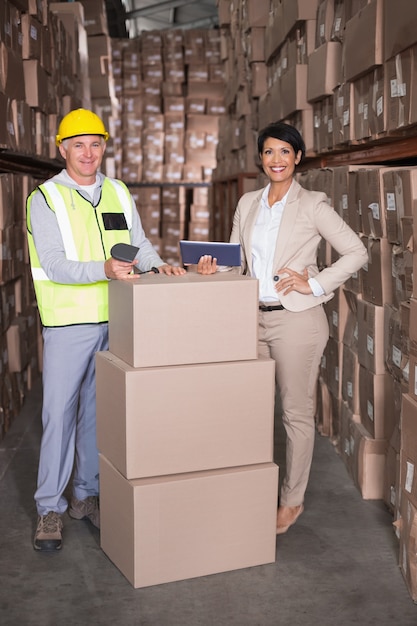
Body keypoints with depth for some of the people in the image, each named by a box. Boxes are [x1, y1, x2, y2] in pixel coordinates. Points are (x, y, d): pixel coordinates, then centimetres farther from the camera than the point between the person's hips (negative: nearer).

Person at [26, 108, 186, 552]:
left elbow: (139, 242, 16)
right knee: (59, 412, 0)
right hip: (68, 321, -4)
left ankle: (87, 495, 26)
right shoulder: (45, 199, -5)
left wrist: (157, 264, -6)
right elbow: (54, 265, -14)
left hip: (115, 320, 5)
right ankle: (50, 507, 13)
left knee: (98, 410, 12)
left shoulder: (118, 193, 11)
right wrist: (104, 269, -28)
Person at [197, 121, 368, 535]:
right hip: (253, 317, 5)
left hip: (296, 319, -5)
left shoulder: (312, 205, -5)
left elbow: (356, 253, -6)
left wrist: (315, 286, -13)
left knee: (296, 412, 6)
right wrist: (215, 266, -5)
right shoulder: (247, 203, 10)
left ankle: (292, 501, 20)